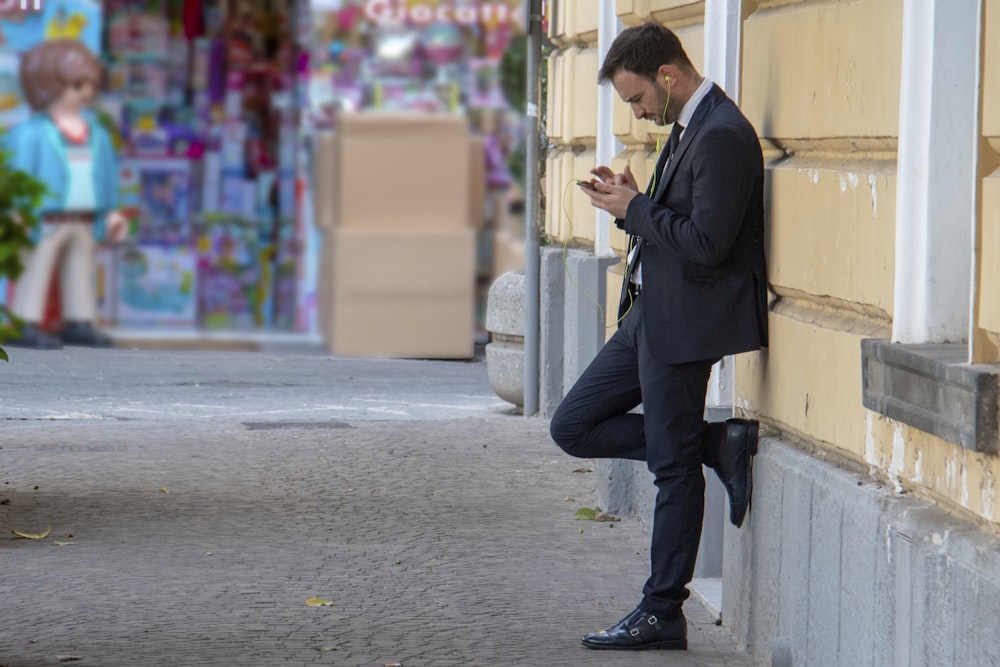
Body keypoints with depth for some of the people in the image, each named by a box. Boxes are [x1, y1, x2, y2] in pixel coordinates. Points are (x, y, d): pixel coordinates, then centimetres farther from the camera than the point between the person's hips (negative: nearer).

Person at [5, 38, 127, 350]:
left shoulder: (96, 134, 11)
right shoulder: (31, 134, -10)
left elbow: (105, 178, 18)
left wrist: (110, 212, 17)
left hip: (84, 222, 7)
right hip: (46, 220, -7)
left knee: (81, 272, 11)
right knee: (35, 267, -8)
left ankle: (78, 322, 19)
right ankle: (24, 325, -9)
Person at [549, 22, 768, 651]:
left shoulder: (722, 137, -19)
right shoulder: (687, 128, 14)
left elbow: (705, 242, -25)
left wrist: (634, 209, -14)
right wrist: (631, 202, 2)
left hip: (685, 323, -11)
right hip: (648, 316, 11)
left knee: (674, 465, -2)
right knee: (574, 426, 11)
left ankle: (662, 615, 7)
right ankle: (716, 444, 10)